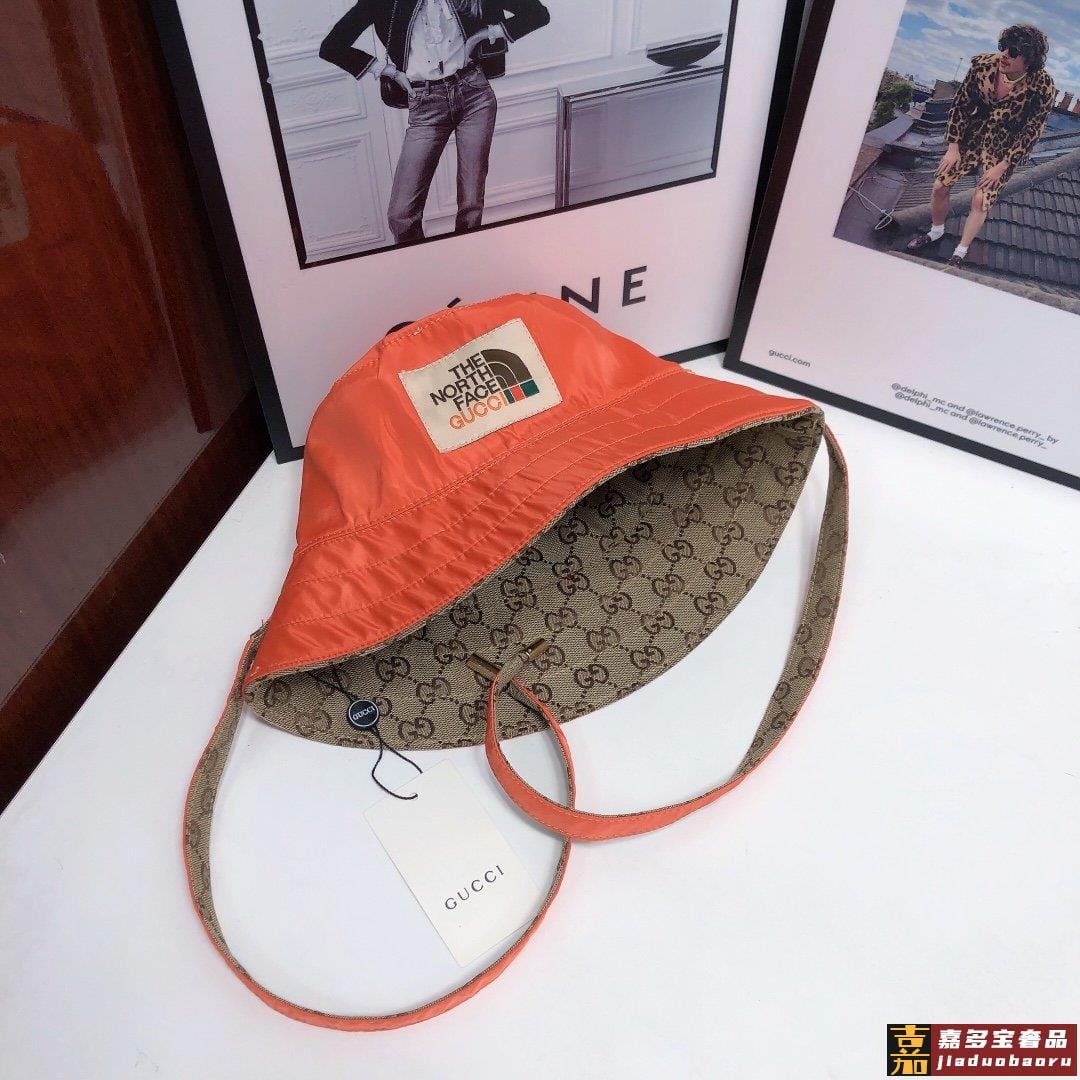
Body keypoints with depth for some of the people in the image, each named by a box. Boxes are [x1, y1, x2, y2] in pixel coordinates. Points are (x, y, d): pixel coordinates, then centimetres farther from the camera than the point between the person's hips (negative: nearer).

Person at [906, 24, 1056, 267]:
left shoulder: (1043, 88, -26)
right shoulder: (983, 64, -19)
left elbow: (1031, 133, -15)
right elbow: (961, 105, -7)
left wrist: (1002, 166, -15)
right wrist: (953, 147, -7)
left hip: (1004, 149, -3)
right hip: (972, 136, 3)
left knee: (980, 201, -7)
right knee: (939, 186, 3)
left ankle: (959, 254, 13)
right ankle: (936, 231, 31)